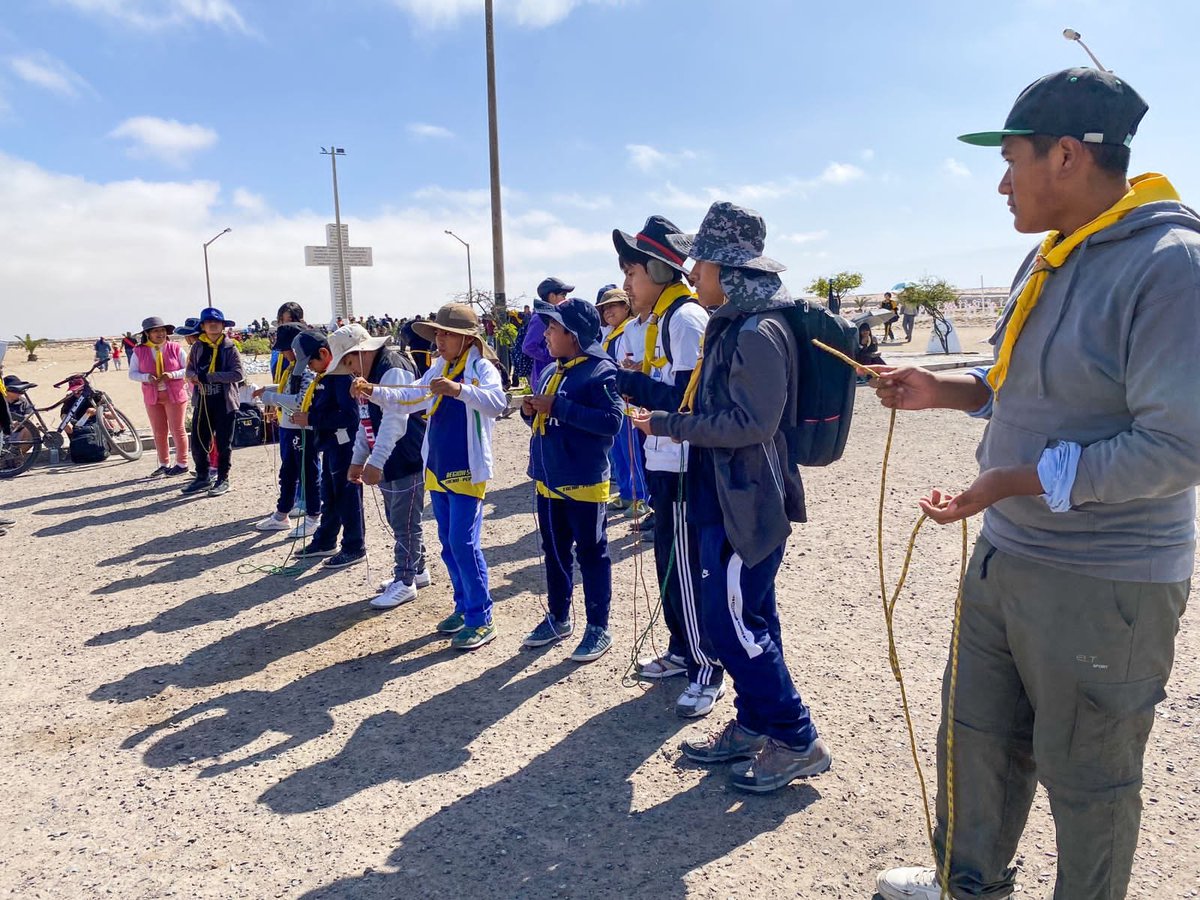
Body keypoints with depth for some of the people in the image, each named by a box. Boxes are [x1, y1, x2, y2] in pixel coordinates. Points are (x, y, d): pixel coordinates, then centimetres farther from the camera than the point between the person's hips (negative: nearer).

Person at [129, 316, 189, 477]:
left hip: (175, 395, -2)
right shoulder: (139, 351, 1)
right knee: (158, 432, 9)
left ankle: (182, 463, 15)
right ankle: (164, 464, 21)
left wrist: (172, 375, -21)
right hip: (152, 397, 2)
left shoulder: (175, 349, -4)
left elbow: (188, 369, -4)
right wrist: (147, 377, -18)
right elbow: (132, 373, 2)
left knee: (177, 430, 4)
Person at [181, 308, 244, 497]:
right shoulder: (198, 346, 6)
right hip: (203, 401, 4)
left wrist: (208, 376, -19)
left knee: (223, 443, 4)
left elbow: (238, 374, -15)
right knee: (198, 441, 8)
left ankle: (223, 480, 17)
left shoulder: (229, 348, -6)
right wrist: (193, 375, -13)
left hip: (224, 402, -4)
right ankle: (202, 477, 24)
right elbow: (189, 369, 12)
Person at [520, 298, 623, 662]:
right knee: (554, 552, 17)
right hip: (548, 481, 8)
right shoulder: (551, 372, 12)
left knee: (591, 556, 3)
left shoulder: (600, 371, -13)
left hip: (584, 482, -8)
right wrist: (531, 411, -3)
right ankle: (558, 618, 32)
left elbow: (612, 420, -24)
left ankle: (598, 628, 15)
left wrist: (557, 406, -24)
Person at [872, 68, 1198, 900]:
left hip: (1103, 584, -9)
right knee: (978, 737, 22)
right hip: (1007, 555, 9)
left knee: (1086, 776, 11)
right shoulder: (1049, 260, 8)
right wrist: (940, 391, 7)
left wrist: (1013, 481, -24)